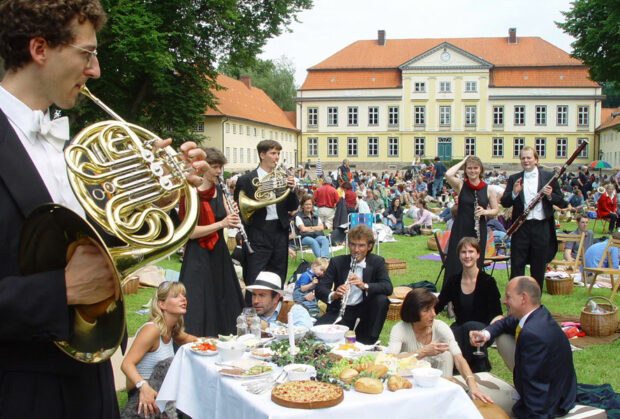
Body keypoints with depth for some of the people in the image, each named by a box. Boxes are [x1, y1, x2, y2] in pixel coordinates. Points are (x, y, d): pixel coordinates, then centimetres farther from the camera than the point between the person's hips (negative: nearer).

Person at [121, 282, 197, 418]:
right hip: (141, 395, -8)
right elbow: (126, 364, -26)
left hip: (159, 390, 8)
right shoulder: (152, 330, -20)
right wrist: (144, 386, -42)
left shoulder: (172, 328, 5)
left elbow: (185, 338, 28)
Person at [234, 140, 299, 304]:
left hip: (280, 233, 5)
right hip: (258, 235, -4)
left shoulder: (282, 178, 10)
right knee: (254, 283, -3)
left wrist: (291, 190, -10)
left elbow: (293, 207, 8)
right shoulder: (246, 180, -2)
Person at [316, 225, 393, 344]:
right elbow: (319, 289, -8)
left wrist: (364, 286, -35)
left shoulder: (377, 262, -2)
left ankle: (367, 341, -18)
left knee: (381, 300, -29)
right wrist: (333, 295, -33)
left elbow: (388, 288, -17)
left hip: (365, 310, 1)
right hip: (340, 310, -1)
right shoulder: (337, 262, -1)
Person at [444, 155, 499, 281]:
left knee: (476, 264, 5)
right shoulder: (460, 185, 0)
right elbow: (448, 174, -19)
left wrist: (485, 211, -11)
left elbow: (496, 210, 10)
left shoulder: (488, 189, 4)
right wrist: (463, 161, -6)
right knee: (455, 264, -2)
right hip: (460, 231, -1)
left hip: (479, 232, 2)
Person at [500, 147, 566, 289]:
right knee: (517, 266, 4)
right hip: (521, 228, 1)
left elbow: (561, 203, 2)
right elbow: (504, 203, 0)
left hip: (542, 227, 0)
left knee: (539, 267, 9)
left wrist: (550, 195, -17)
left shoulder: (549, 177, 4)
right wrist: (514, 193, -18)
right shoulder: (514, 179, 7)